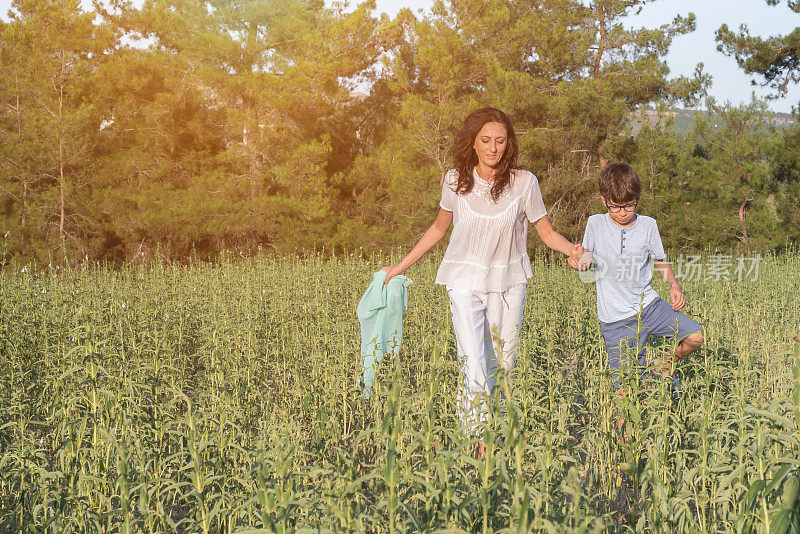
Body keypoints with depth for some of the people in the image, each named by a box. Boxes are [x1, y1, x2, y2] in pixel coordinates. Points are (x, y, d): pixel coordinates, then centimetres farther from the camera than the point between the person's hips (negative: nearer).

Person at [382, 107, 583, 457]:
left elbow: (547, 232, 1)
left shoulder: (524, 182, -8)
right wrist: (402, 266, 12)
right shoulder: (455, 181, -4)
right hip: (466, 282, -1)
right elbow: (439, 227, 11)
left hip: (508, 284, 1)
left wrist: (572, 250, -21)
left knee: (503, 365, 9)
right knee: (474, 369, -14)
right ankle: (479, 448, -5)